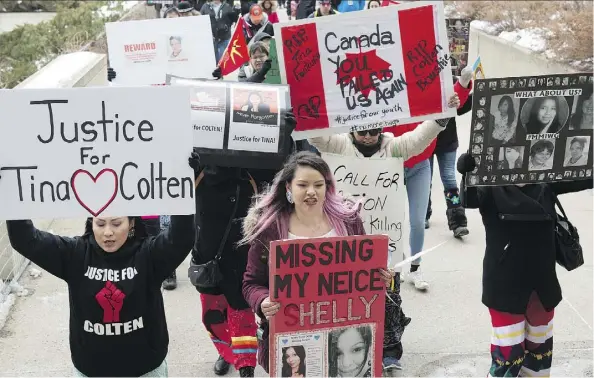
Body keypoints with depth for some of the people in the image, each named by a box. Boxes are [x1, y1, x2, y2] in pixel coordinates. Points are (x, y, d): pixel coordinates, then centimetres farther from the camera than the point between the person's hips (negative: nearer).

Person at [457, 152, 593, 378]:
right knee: (508, 350, -1)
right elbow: (470, 200, -29)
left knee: (540, 344, 22)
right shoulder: (492, 188, -11)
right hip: (505, 285, -5)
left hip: (542, 282, 5)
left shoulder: (547, 184, 0)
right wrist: (468, 173, -50)